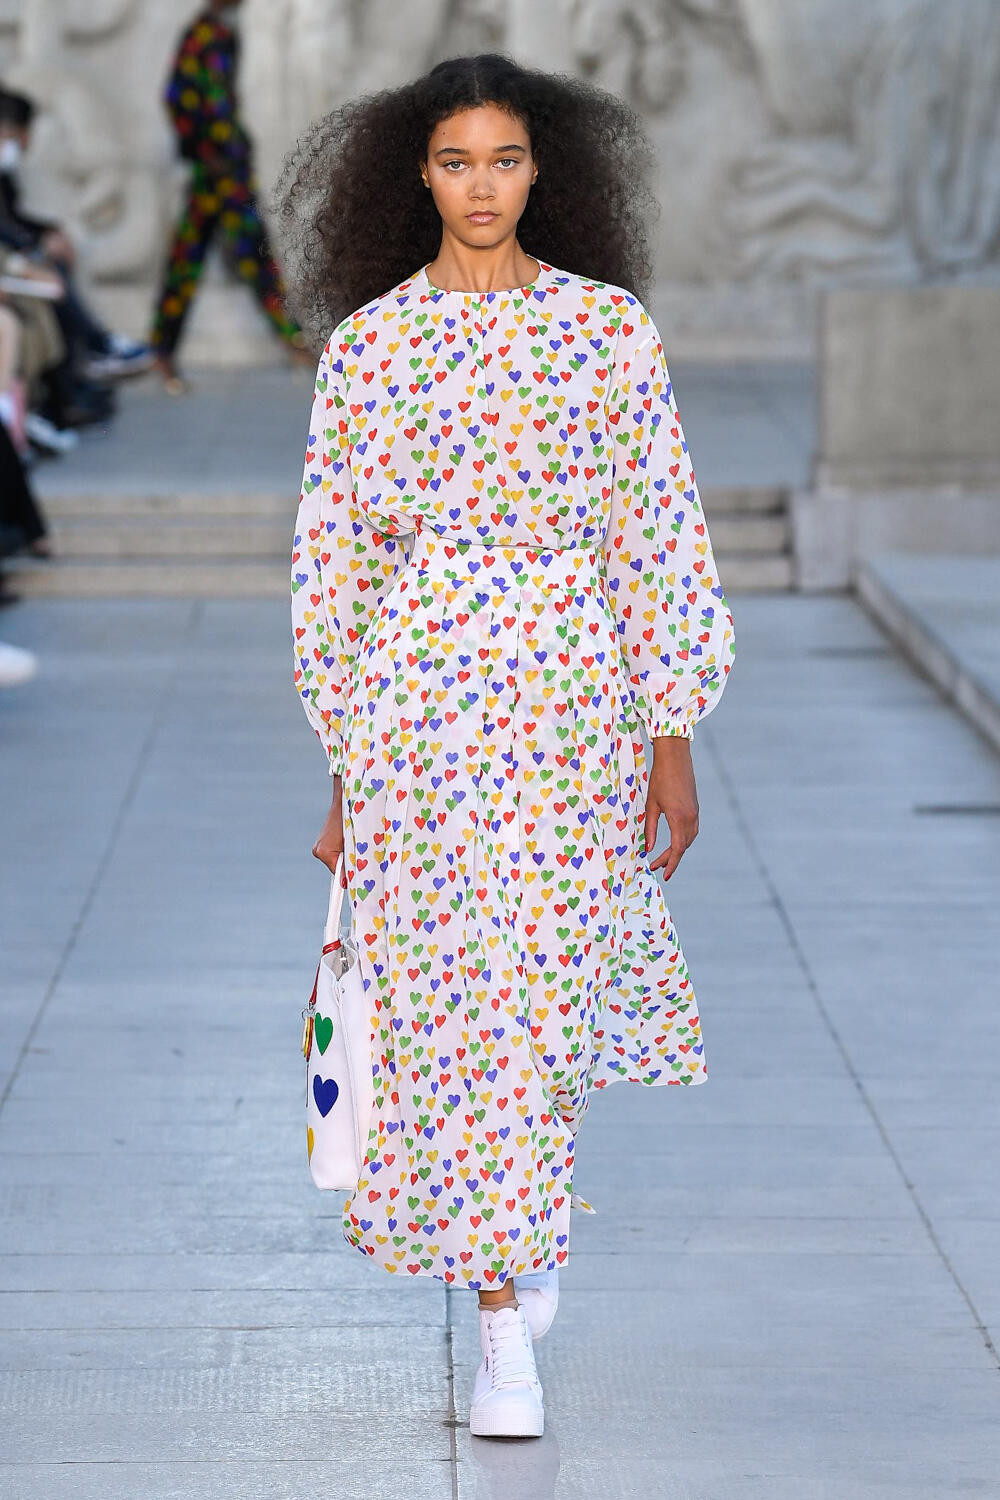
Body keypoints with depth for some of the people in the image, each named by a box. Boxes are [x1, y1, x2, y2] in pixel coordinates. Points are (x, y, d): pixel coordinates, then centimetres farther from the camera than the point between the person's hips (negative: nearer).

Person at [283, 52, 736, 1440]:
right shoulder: (366, 343, 3)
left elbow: (661, 537, 2)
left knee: (545, 993, 7)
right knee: (454, 1009, -1)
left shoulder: (609, 326, 1)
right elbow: (332, 560, 6)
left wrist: (674, 737, -2)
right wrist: (343, 769, 4)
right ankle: (506, 1338, 6)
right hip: (415, 711, 0)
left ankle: (514, 1225, 38)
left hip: (574, 704, 0)